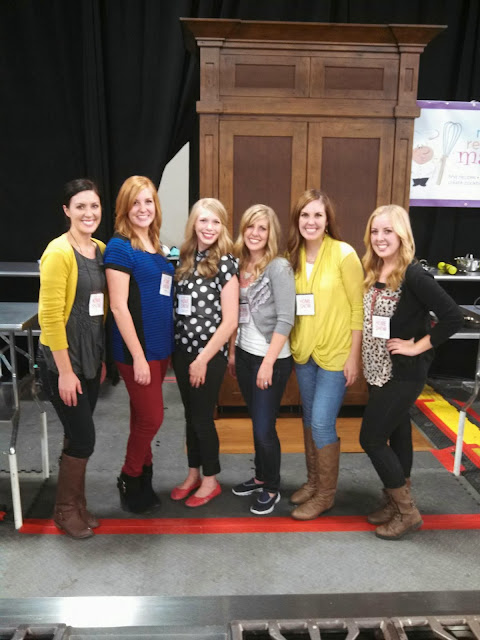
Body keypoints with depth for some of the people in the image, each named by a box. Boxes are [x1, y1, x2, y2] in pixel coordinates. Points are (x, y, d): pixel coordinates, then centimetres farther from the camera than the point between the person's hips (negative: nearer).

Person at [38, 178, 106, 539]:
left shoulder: (101, 250, 7)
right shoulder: (59, 252, -16)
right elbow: (50, 316, -19)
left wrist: (101, 358, 13)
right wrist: (65, 371, -18)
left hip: (91, 358, 7)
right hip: (62, 360, -7)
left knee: (79, 438, 15)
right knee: (84, 439, 0)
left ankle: (76, 504, 33)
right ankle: (65, 509, 23)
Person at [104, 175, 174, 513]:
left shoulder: (156, 247, 11)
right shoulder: (120, 247, -12)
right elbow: (119, 306, -16)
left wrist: (166, 345, 12)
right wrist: (138, 355, -18)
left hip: (161, 346, 7)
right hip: (137, 348, -7)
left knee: (144, 417, 16)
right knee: (152, 417, 1)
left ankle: (142, 480, 31)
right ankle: (130, 479, 24)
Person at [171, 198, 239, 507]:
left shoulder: (226, 263, -12)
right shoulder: (185, 258, 5)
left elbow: (230, 320, -14)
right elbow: (179, 306, 10)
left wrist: (203, 359, -13)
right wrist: (176, 349, 4)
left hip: (210, 354, -5)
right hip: (182, 349, 5)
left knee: (203, 417, 6)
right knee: (191, 414, 16)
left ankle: (211, 480, 26)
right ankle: (193, 474, 34)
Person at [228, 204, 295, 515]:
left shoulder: (279, 267, -13)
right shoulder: (240, 265, 7)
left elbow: (286, 320, -17)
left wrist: (268, 363, -18)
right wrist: (232, 352, 13)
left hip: (272, 359, -6)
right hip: (244, 354, 6)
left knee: (265, 428, 0)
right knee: (257, 422, 17)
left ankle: (272, 489, 21)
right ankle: (260, 477, 35)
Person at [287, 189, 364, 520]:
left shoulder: (344, 254, -13)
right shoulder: (294, 255, 4)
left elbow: (359, 308, -11)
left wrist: (354, 357, -13)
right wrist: (293, 344, 5)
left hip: (335, 353, -5)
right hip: (303, 351, 6)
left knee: (322, 423, -4)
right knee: (310, 419, 16)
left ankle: (326, 494, 16)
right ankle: (313, 481, 34)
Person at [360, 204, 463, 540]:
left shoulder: (414, 276, -19)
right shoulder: (372, 274, 4)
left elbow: (454, 317, -24)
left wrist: (418, 346, -18)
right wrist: (364, 360, 7)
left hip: (405, 373, -7)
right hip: (379, 371, 8)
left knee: (371, 438, -3)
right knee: (397, 434, 17)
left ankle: (408, 512, 13)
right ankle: (398, 503, 32)